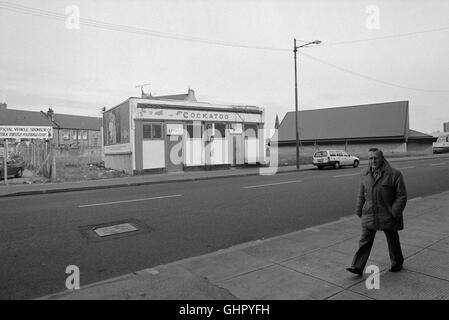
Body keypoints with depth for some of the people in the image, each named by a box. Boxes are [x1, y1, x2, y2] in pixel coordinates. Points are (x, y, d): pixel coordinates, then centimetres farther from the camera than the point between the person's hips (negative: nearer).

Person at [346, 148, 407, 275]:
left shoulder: (394, 174, -11)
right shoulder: (364, 174, 3)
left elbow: (402, 196, -9)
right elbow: (361, 194, 12)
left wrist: (395, 213, -14)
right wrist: (359, 210, 8)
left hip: (387, 216, -3)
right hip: (369, 216, 3)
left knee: (393, 241, 16)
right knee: (364, 241, 2)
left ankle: (397, 263, 38)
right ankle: (358, 266, 6)